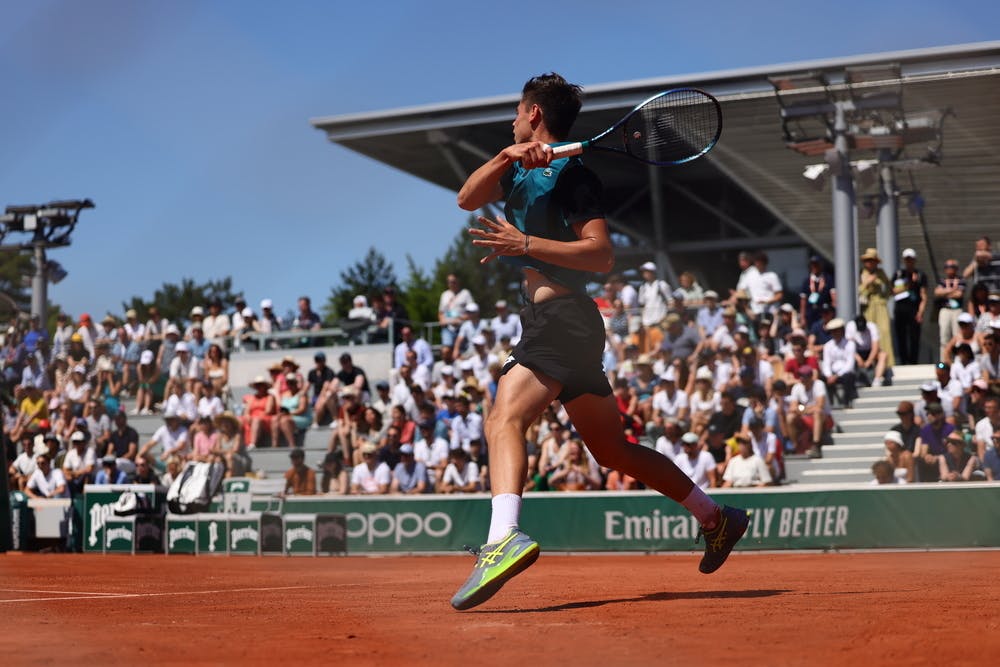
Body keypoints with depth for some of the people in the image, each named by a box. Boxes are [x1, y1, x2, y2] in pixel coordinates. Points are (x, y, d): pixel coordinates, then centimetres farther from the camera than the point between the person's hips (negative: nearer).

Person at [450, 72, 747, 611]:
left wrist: (525, 244, -23)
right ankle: (715, 517, 28)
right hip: (555, 324, 10)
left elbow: (602, 255, -15)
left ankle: (503, 539, -50)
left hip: (562, 318, -10)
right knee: (612, 450, 17)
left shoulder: (572, 174, -6)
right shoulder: (521, 171, 19)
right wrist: (507, 156, -12)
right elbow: (468, 199, 4)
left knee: (504, 418, -29)